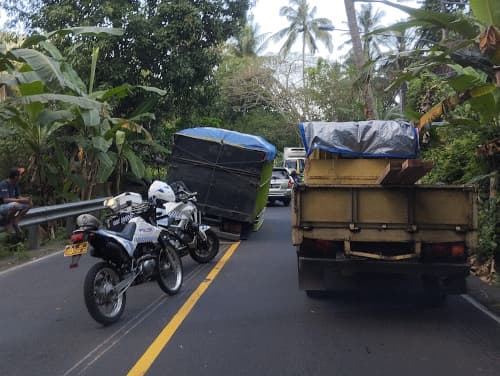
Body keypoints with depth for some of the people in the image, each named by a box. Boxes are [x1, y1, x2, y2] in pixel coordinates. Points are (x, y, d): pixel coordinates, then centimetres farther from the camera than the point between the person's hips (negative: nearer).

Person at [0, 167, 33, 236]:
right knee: (15, 205, -38)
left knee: (30, 204, -4)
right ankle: (8, 223, -13)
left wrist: (25, 199, -13)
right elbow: (5, 200, -30)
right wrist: (21, 200, -33)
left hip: (11, 205, 8)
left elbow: (18, 196, 9)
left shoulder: (15, 184, 4)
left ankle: (15, 222, -3)